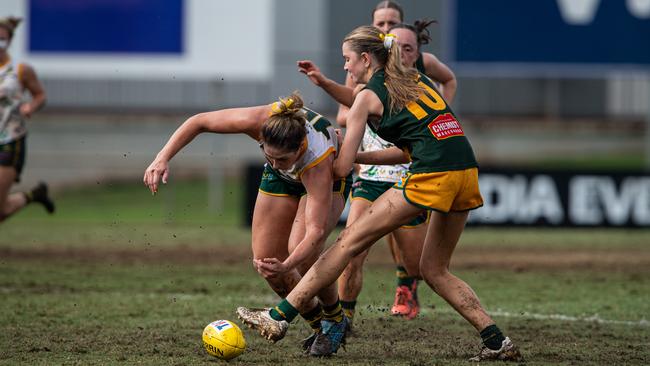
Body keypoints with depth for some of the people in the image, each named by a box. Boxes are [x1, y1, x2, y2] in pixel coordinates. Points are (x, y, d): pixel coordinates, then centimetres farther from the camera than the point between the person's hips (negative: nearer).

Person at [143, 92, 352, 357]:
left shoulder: (318, 160, -45)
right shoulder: (258, 121, -38)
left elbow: (316, 230, -48)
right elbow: (199, 122, -22)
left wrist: (287, 266, -64)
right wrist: (163, 158, -32)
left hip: (331, 176, -5)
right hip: (282, 179, 5)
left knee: (300, 247, -28)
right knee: (265, 259, -5)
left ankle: (335, 319, -2)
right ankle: (318, 325, 14)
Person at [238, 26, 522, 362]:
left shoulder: (369, 95, 4)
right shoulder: (416, 79, 24)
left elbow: (341, 167, 4)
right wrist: (356, 156, 26)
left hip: (431, 176, -7)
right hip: (467, 173, 7)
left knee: (349, 241, -1)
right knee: (433, 270, 19)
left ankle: (279, 317, -1)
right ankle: (497, 342, 10)